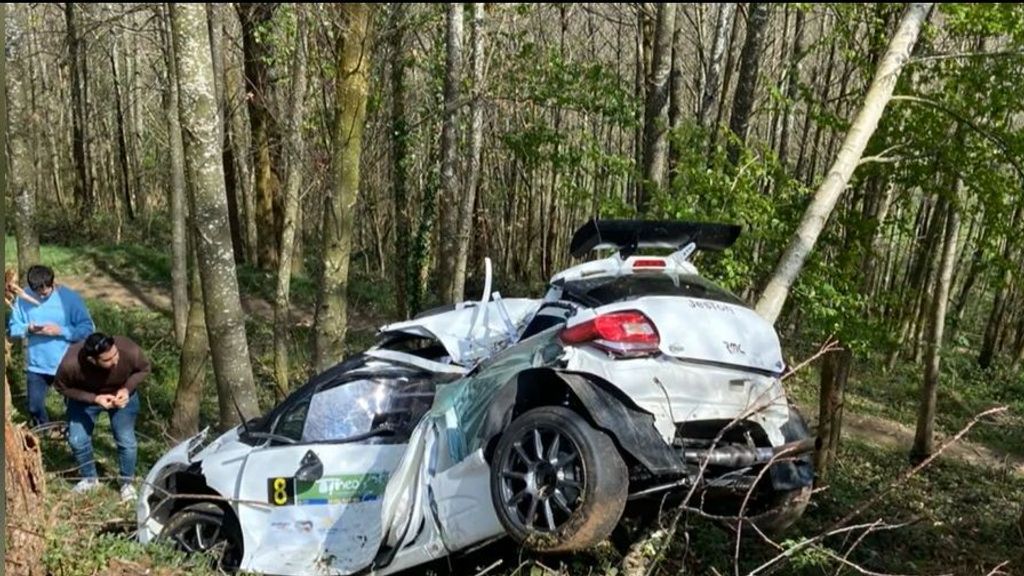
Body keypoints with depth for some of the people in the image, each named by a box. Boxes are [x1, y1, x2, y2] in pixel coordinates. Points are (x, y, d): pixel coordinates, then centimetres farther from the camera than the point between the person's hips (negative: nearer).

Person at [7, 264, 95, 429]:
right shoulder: (24, 298, -9)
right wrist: (28, 329, -21)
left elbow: (87, 328, -14)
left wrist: (61, 331, -26)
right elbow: (12, 327, 0)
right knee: (34, 407, 17)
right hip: (37, 365, 3)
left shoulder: (70, 297, -16)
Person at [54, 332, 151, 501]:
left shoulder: (130, 351, -38)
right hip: (84, 397, 0)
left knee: (126, 441, -3)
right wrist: (94, 398, -29)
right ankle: (90, 478, 31)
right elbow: (61, 386, -17)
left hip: (122, 394, 0)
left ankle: (126, 482, 23)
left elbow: (144, 369, -14)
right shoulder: (71, 364, -39)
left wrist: (127, 389, -30)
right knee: (77, 440, 2)